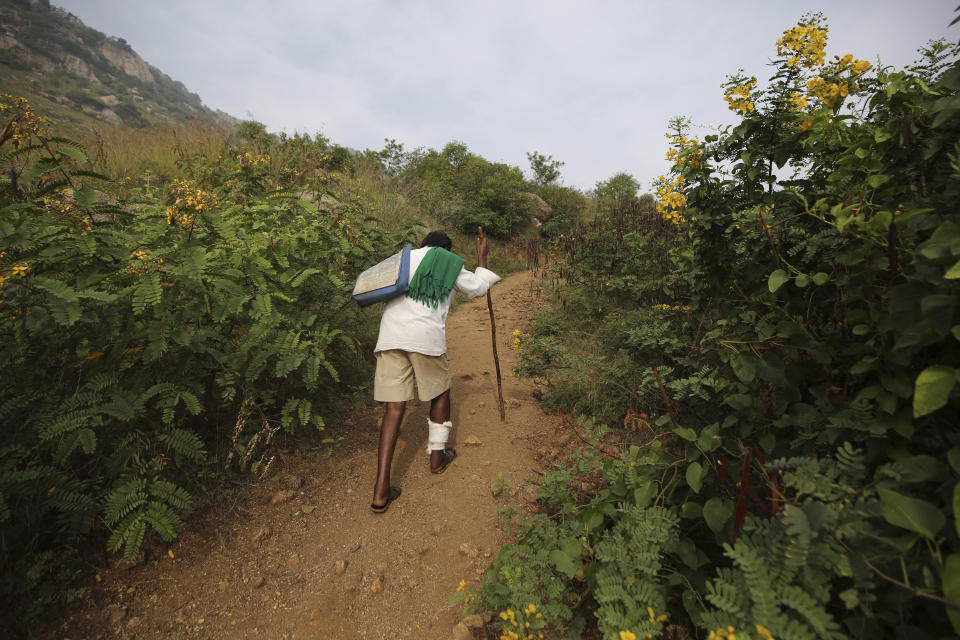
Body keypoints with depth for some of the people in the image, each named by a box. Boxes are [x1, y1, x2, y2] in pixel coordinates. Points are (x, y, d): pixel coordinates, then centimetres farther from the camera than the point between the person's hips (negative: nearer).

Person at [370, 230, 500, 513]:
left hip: (390, 336, 3)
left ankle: (381, 491, 4)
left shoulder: (405, 257, 20)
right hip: (426, 336, -3)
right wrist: (482, 258, 37)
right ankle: (437, 456, 34)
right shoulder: (451, 264, 12)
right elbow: (477, 288, 23)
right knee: (440, 392, 22)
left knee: (395, 407, 4)